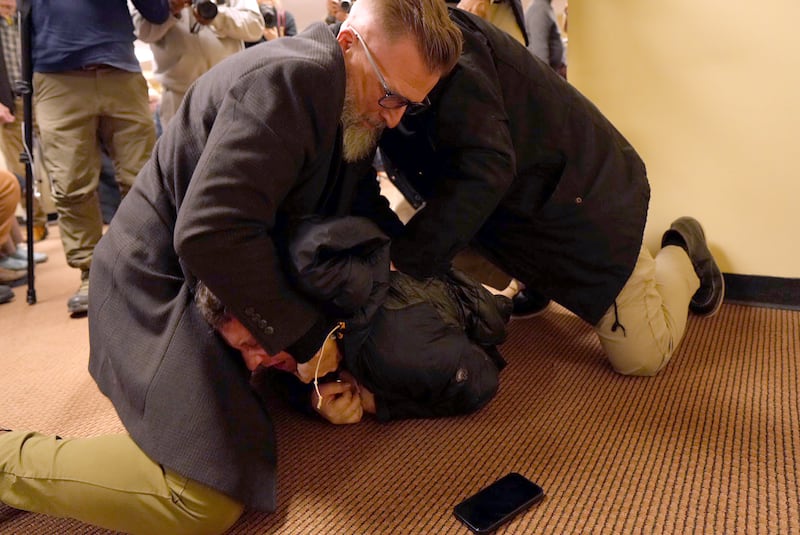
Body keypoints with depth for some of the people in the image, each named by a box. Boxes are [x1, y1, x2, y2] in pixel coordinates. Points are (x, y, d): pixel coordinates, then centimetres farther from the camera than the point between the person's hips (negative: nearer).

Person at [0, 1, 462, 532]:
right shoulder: (290, 76, -25)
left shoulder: (352, 107, 5)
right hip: (163, 287, -10)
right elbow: (210, 235, -33)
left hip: (224, 280, 10)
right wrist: (306, 334, -20)